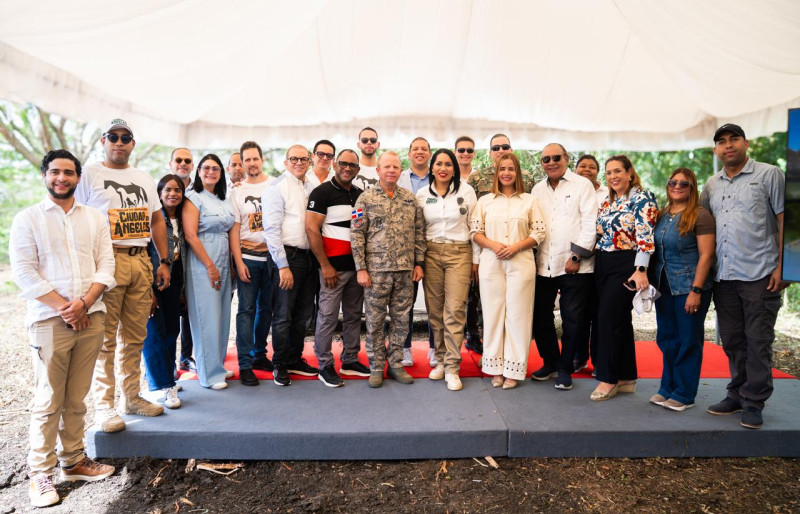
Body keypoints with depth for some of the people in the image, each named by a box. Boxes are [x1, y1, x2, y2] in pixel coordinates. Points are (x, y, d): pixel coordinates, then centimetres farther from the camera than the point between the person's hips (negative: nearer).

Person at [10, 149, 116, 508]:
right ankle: (40, 473, 14)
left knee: (76, 398, 10)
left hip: (90, 317, 3)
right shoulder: (27, 219, 4)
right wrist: (62, 307, -12)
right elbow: (24, 271, -5)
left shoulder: (94, 219, 12)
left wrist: (83, 303, -10)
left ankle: (73, 461, 23)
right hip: (49, 320, -2)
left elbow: (106, 266, 4)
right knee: (48, 401, 2)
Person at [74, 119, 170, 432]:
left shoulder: (144, 179, 18)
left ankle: (132, 397, 20)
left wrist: (164, 261, 13)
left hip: (141, 261, 5)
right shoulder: (89, 174, 2)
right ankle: (103, 405, 6)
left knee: (135, 336, 9)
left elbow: (157, 221, 19)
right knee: (105, 338, -4)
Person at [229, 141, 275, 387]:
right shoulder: (237, 191, 5)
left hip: (272, 255, 2)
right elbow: (234, 229, 2)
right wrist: (238, 262, -6)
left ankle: (259, 354, 24)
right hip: (248, 257, -1)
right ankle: (245, 364, 3)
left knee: (266, 308, 9)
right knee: (247, 309, -2)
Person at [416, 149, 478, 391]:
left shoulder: (466, 191, 1)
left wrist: (476, 259, 2)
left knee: (455, 310, -8)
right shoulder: (422, 194, 6)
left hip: (459, 253, -2)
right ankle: (440, 360, 21)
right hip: (431, 253, 2)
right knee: (435, 310, 6)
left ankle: (452, 368, 0)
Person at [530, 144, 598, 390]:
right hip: (544, 265, 5)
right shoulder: (538, 189, 14)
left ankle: (565, 368, 19)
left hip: (574, 266, -4)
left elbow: (590, 224, -7)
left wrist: (576, 257, -12)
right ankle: (550, 362, 28)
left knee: (572, 319, 3)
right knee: (540, 316, 9)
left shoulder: (582, 185, -1)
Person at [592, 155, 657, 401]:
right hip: (603, 265, 7)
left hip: (625, 265, -7)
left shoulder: (642, 198, -7)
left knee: (608, 319, -9)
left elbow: (645, 236, -16)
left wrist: (640, 270, -24)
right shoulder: (607, 201, 15)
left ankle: (609, 379, 3)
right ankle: (626, 378, 19)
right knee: (620, 320, 11)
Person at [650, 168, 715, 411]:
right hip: (663, 288, 6)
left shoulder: (700, 216, -8)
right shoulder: (661, 215, 10)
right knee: (667, 339, 13)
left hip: (688, 288, -6)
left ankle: (684, 395, 15)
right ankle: (667, 389, 26)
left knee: (688, 341, 4)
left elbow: (706, 255, -12)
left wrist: (696, 291, -17)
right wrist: (651, 282, 7)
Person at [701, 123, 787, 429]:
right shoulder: (711, 185, 14)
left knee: (758, 342, 1)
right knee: (732, 341, 12)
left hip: (760, 275, -5)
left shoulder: (769, 174, 1)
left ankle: (754, 404, 11)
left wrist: (782, 266, -11)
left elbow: (784, 220, -3)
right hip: (724, 277, 5)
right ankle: (737, 395, 24)